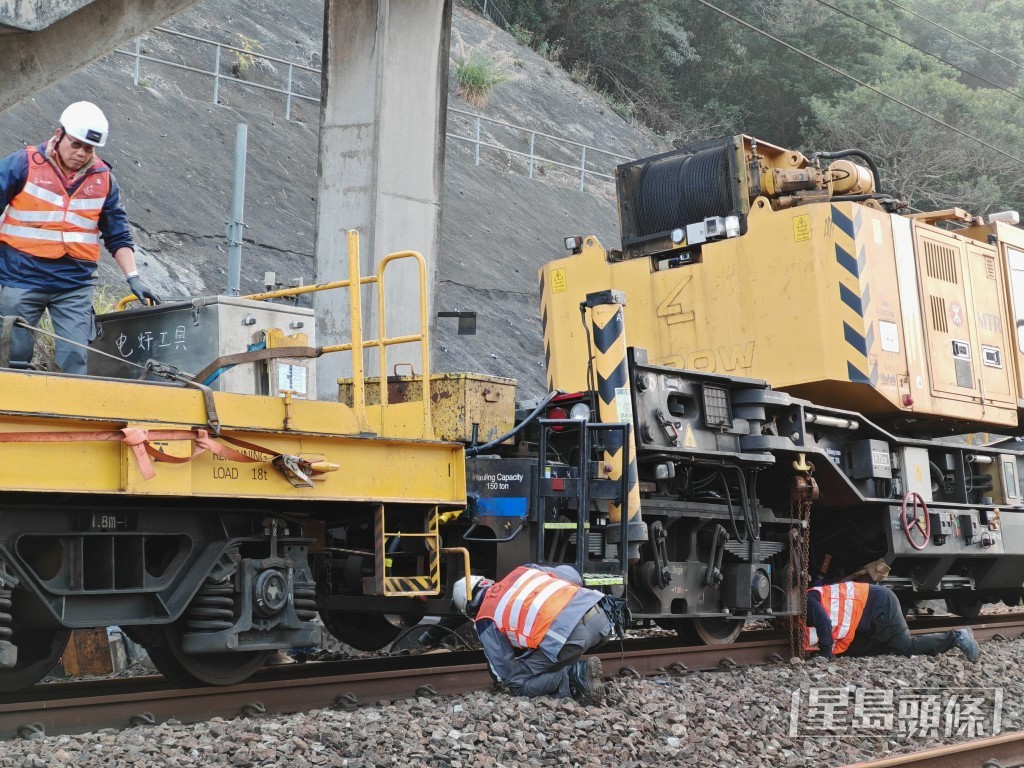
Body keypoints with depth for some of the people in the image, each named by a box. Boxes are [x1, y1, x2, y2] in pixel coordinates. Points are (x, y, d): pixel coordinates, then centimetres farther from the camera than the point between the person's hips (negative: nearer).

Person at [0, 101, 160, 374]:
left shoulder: (103, 179, 7)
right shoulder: (23, 164, -2)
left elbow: (118, 236, 12)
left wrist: (133, 277, 3)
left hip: (75, 283, 2)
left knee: (76, 360, -4)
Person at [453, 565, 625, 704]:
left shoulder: (485, 621, 15)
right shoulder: (522, 571, 28)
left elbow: (505, 673, 18)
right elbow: (572, 575, 33)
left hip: (566, 634, -6)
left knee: (518, 685, 14)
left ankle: (577, 675, -6)